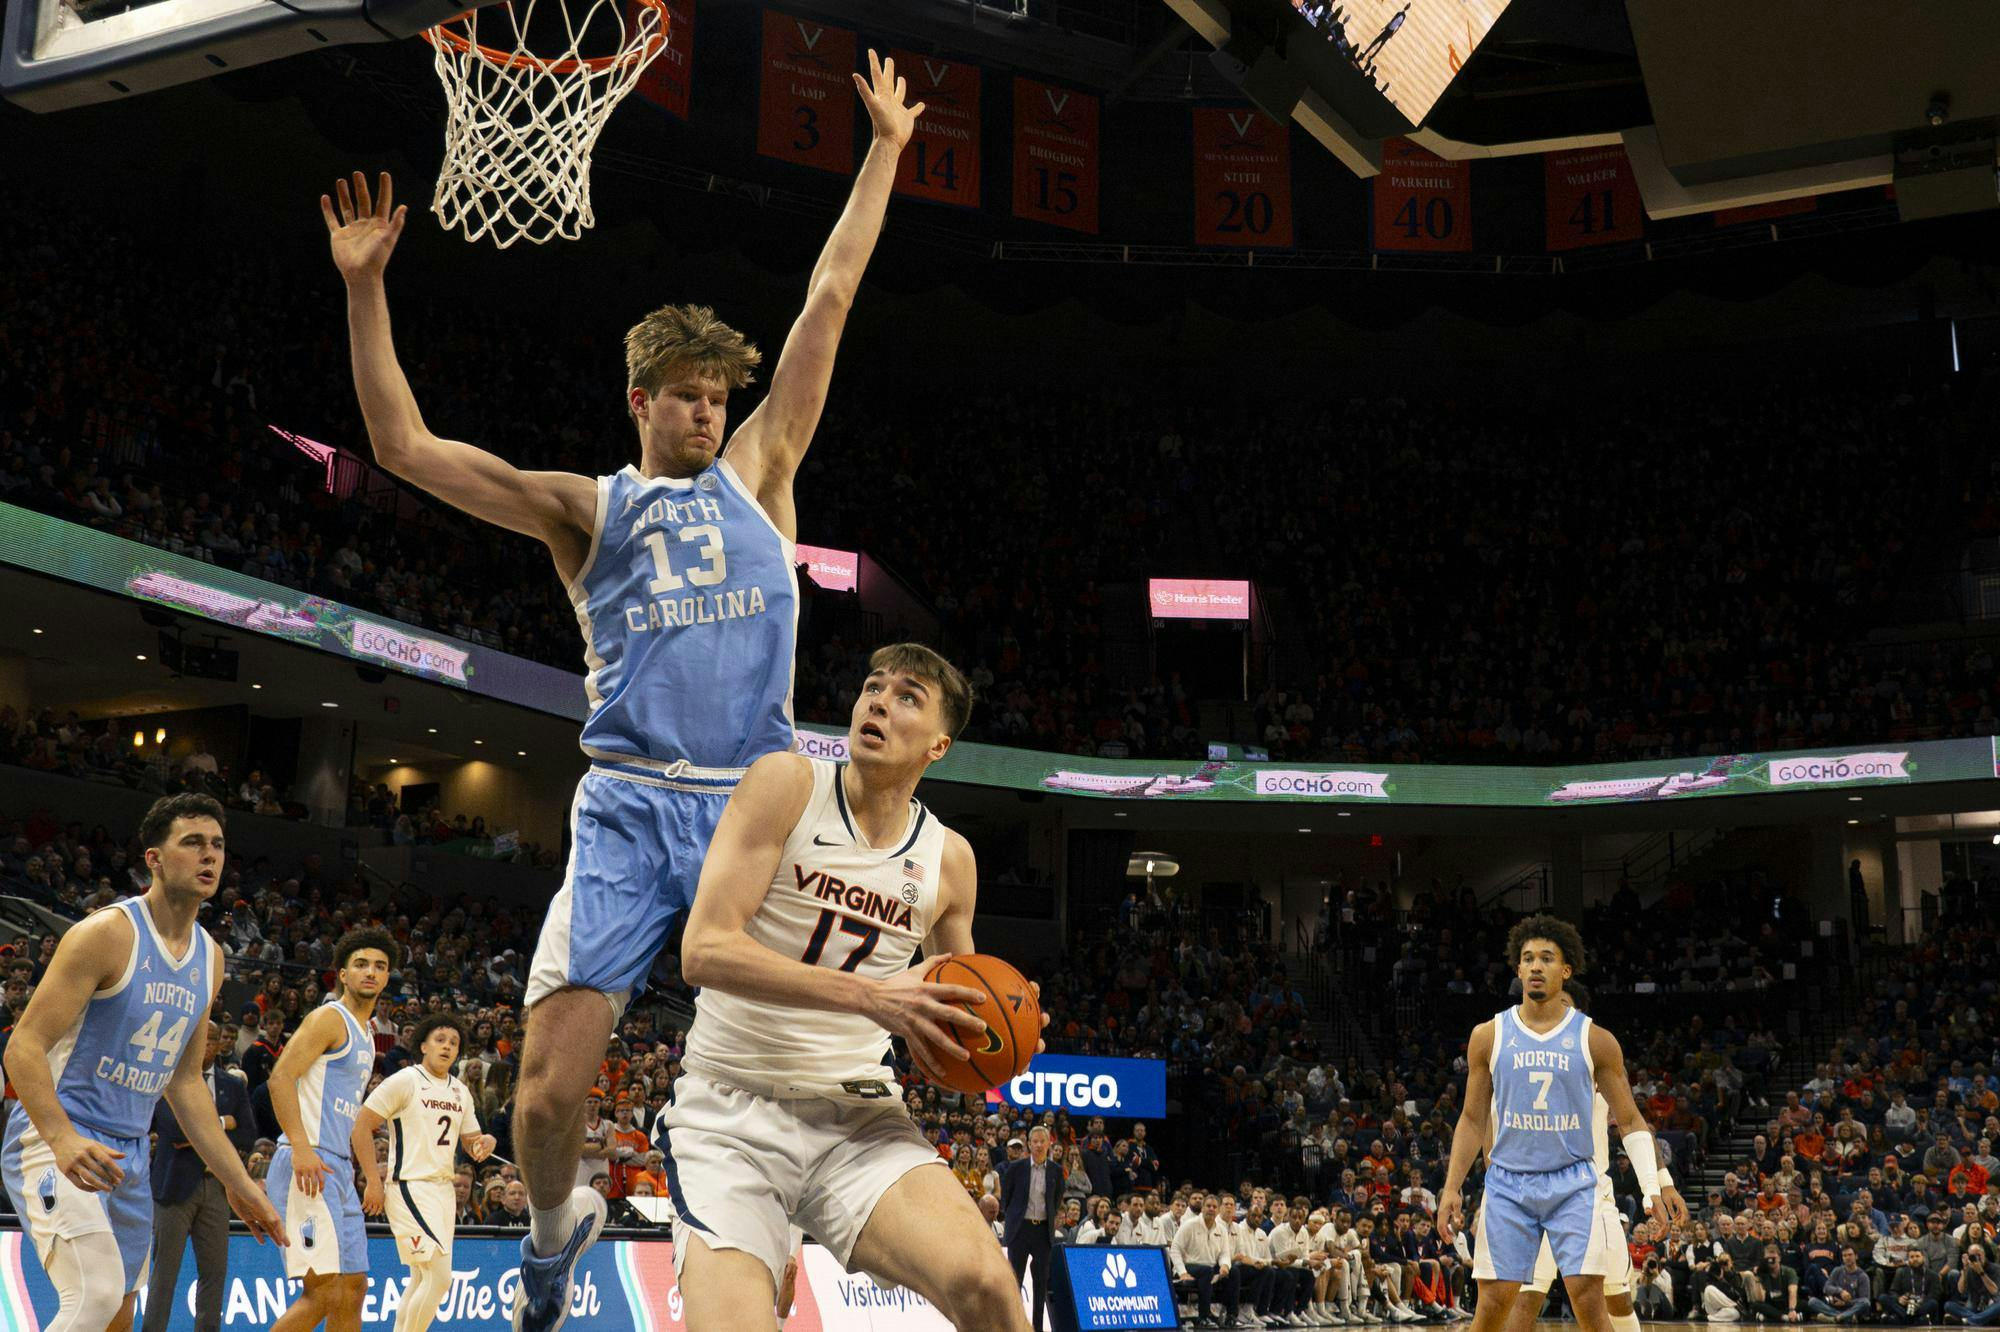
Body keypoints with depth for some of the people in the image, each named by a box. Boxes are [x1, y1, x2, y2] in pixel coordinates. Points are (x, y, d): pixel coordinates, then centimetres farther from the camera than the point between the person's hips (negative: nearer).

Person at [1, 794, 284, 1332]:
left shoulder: (209, 957, 10)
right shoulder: (106, 933, -14)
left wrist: (238, 1182, 14)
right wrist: (63, 1139, -33)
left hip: (129, 1155, 8)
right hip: (54, 1139, -8)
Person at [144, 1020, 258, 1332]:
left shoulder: (233, 1086, 12)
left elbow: (247, 1135, 5)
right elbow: (173, 1126, -16)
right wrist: (221, 1124, -7)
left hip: (216, 1185, 4)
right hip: (176, 1185, -4)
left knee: (214, 1269, 4)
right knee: (165, 1269, -3)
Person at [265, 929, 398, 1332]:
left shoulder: (364, 1034, 22)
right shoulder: (330, 1018, -6)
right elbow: (281, 1076, -17)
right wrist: (300, 1147, -26)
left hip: (337, 1168, 10)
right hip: (308, 1164, -10)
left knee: (353, 1288, 11)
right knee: (323, 1291, -16)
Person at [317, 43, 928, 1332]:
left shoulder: (757, 474, 16)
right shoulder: (586, 509, 13)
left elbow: (830, 299, 16)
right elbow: (406, 447, 7)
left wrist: (884, 149, 18)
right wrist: (365, 288, 1)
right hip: (627, 807, -1)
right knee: (549, 1090, -7)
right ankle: (557, 1227, 24)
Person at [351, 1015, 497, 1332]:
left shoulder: (461, 1092, 13)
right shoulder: (405, 1081, -8)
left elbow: (471, 1143, 18)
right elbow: (360, 1127, -10)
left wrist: (486, 1142, -6)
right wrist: (373, 1182, -15)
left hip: (444, 1190, 8)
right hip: (411, 1188, -8)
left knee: (421, 1279, 13)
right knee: (440, 1278, -15)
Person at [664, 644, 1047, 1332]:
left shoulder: (949, 859, 6)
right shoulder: (787, 784, -7)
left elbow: (952, 1003, 23)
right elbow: (704, 950, -18)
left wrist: (997, 1034, -2)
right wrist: (871, 996, -24)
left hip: (858, 1112, 3)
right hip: (731, 1105, -3)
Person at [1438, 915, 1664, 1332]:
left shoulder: (1595, 1040, 0)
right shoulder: (1489, 1036, 4)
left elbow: (1630, 1120, 5)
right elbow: (1473, 1119, 10)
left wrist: (1653, 1188, -4)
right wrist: (1452, 1188, 3)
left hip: (1573, 1184, -1)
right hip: (1507, 1184, 1)